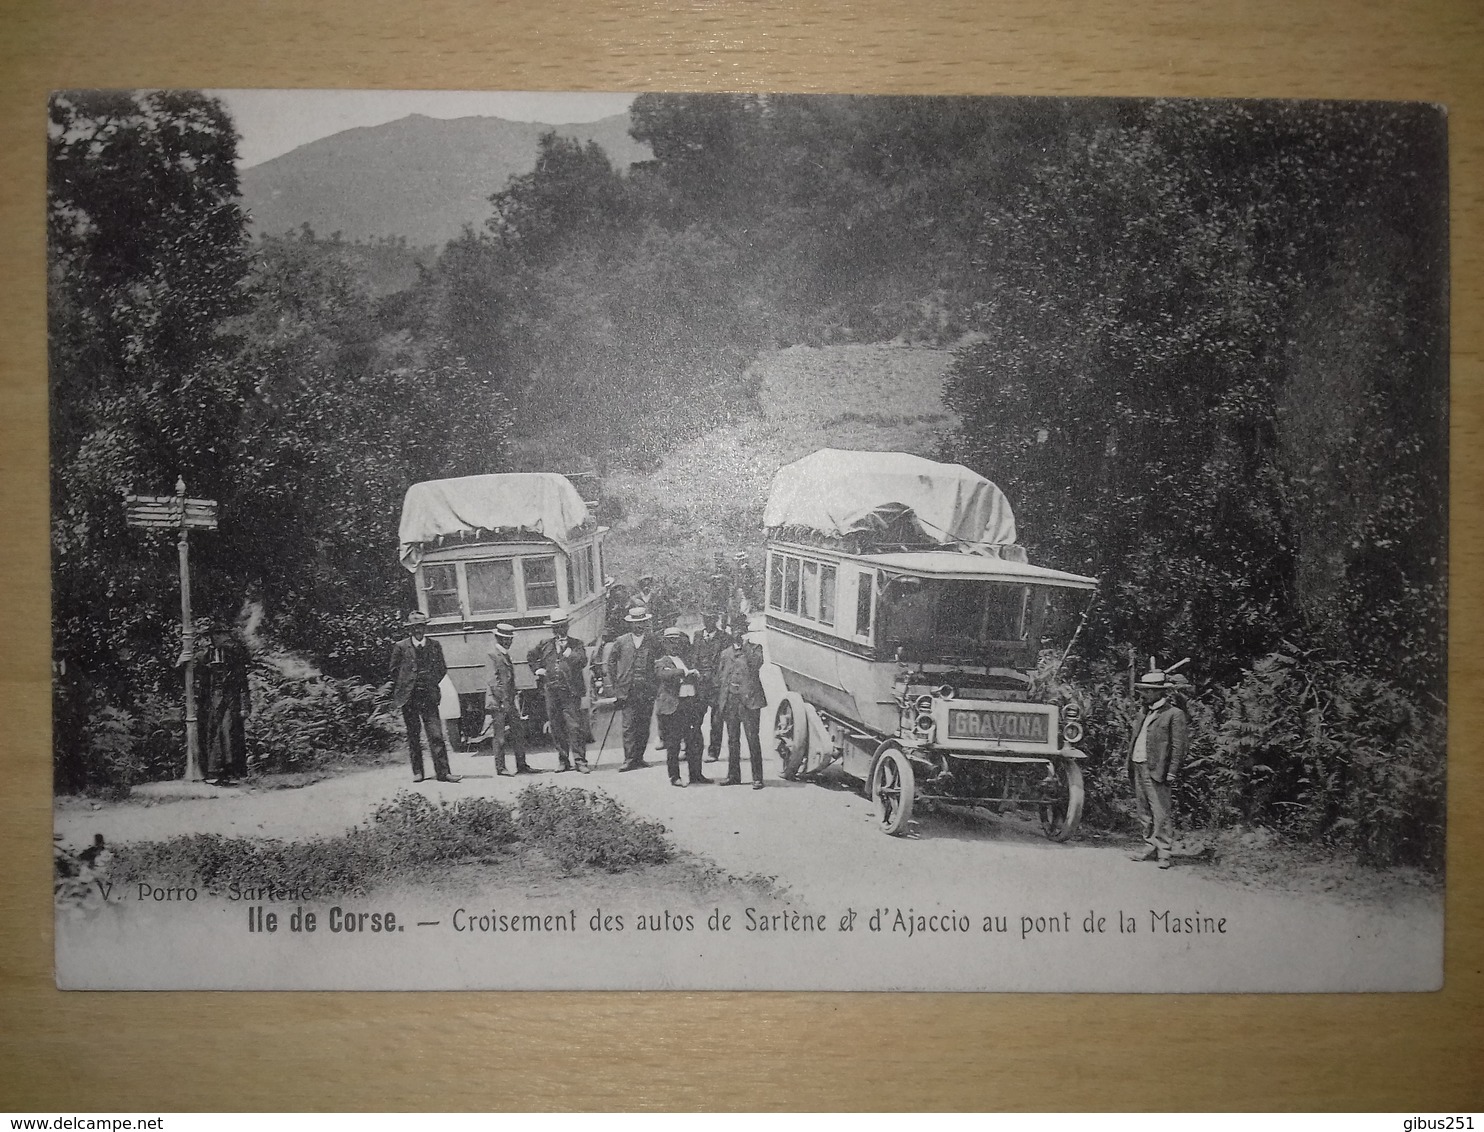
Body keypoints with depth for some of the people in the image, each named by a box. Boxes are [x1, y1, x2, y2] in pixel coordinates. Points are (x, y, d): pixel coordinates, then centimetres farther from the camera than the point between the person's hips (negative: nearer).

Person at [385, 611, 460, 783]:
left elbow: (442, 669, 14)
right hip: (408, 697, 0)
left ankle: (443, 772, -9)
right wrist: (395, 697, 6)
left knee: (436, 735, -7)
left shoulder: (435, 646, 6)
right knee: (413, 735, 6)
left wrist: (431, 684, 6)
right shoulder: (401, 647, 1)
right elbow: (394, 672, 6)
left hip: (429, 696, 0)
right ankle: (417, 772, 14)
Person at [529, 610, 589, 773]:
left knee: (575, 727, -10)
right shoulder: (545, 645, 13)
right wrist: (538, 669, 15)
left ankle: (580, 760, -7)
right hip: (552, 691, 4)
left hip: (571, 692, -4)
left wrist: (567, 650, -15)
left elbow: (583, 661, -13)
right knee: (557, 728, 7)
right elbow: (531, 657, 29)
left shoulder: (576, 644, 4)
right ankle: (563, 760, 16)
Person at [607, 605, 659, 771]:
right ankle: (629, 760, -8)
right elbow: (611, 661, 15)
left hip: (647, 690, 1)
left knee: (644, 726, 4)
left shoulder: (653, 640, 4)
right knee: (629, 726, -7)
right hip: (627, 690, -1)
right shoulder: (621, 642, 5)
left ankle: (638, 757, 13)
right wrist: (614, 682, 10)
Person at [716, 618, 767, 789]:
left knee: (753, 739, -7)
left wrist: (745, 646, -13)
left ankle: (757, 778, -6)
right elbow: (719, 679, 16)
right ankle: (733, 775, 17)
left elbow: (756, 664, -15)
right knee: (732, 740, 9)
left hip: (749, 699, -4)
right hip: (730, 700, 4)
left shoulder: (754, 648, 6)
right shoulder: (725, 653, 17)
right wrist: (718, 705, 10)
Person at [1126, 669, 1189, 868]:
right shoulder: (1145, 715, 20)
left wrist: (1171, 772, -16)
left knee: (1161, 813, -8)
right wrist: (1131, 767, 13)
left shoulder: (1174, 714, -5)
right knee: (1144, 812, 12)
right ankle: (1150, 846, 21)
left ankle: (1163, 851, -5)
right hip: (1138, 769, 8)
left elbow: (1179, 746, -10)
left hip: (1155, 770, -8)